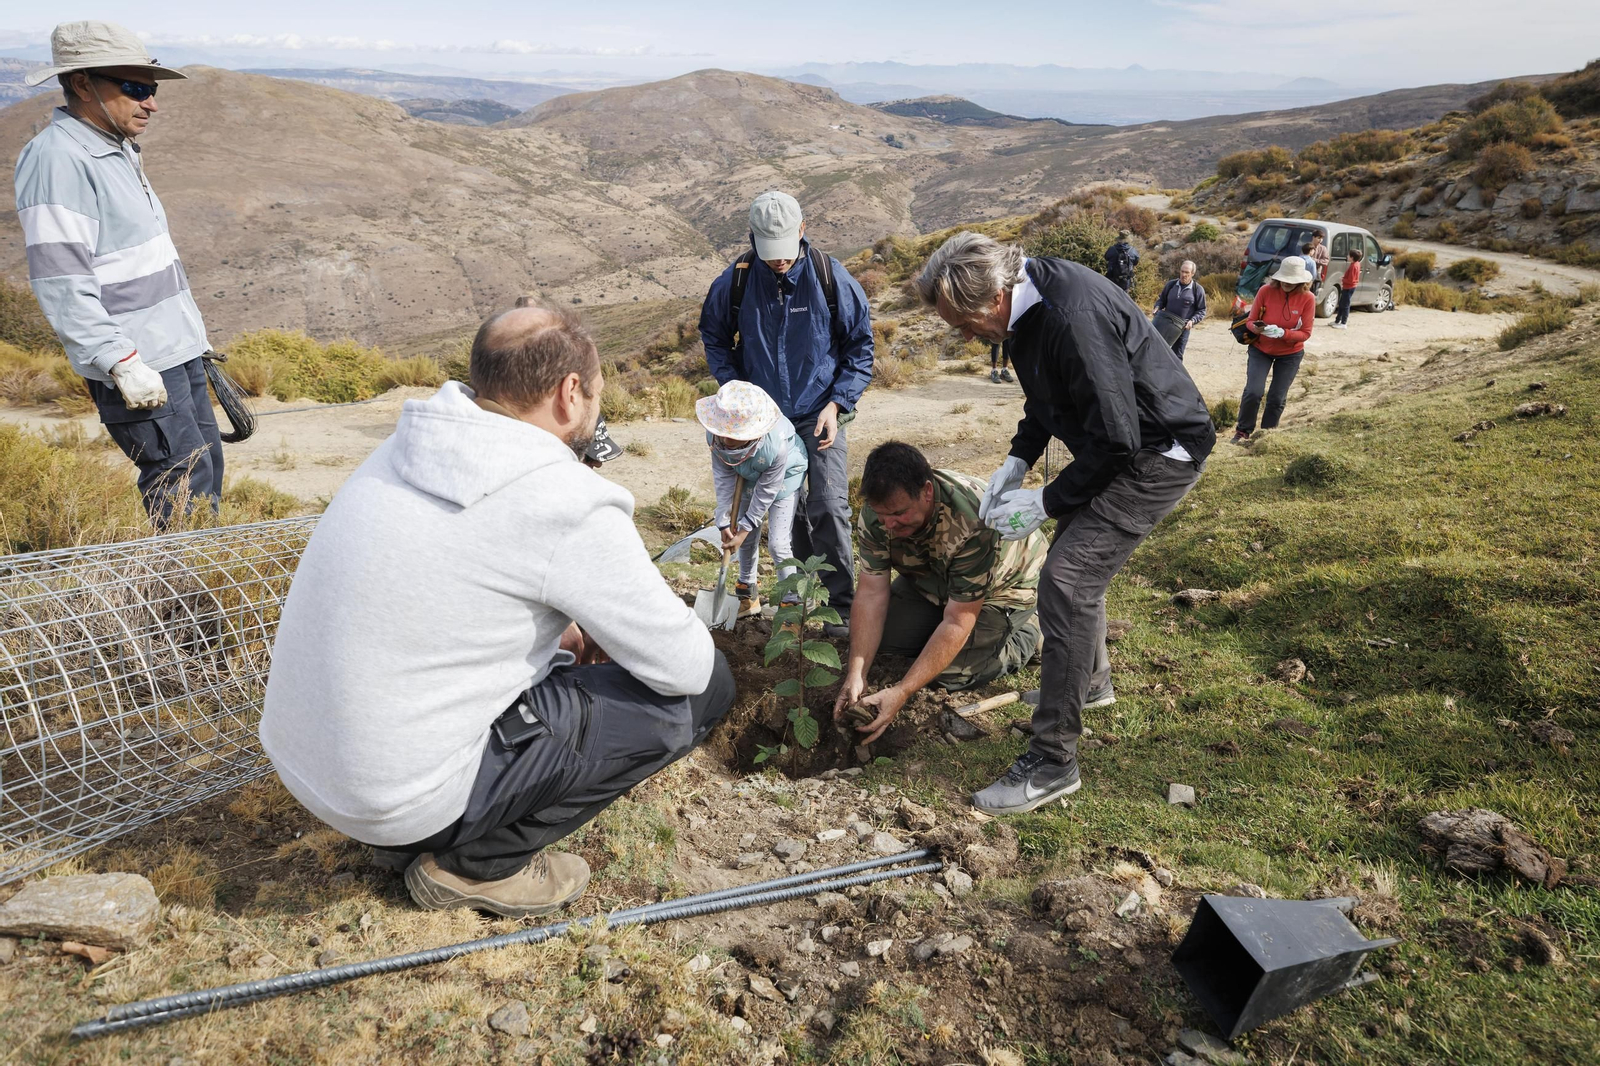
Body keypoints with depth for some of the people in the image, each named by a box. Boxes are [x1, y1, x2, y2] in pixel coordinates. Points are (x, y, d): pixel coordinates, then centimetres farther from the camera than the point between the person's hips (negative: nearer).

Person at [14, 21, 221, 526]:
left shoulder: (118, 149, 15)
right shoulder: (57, 158, -15)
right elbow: (61, 285, -21)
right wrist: (123, 364, -24)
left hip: (177, 351, 10)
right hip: (136, 367, -10)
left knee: (207, 465, 14)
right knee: (185, 485, -9)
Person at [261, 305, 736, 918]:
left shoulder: (413, 447, 1)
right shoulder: (565, 504, -22)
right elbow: (685, 666, -14)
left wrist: (564, 629, 12)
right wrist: (613, 639, 7)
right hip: (402, 793, -8)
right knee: (700, 689, -6)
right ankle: (476, 864, 3)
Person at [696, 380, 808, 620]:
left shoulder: (776, 444, -43)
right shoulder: (714, 435, -32)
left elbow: (766, 491, -28)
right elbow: (723, 478, -19)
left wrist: (744, 529, -20)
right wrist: (725, 522, -19)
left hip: (784, 477, -5)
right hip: (748, 477, 5)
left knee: (778, 542, -10)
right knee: (746, 538, 11)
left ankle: (791, 602, 3)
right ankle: (748, 595, 29)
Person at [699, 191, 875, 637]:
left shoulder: (831, 277, -10)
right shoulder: (735, 281, -7)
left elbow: (860, 345, 0)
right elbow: (714, 338, 11)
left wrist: (837, 403, -10)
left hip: (820, 414, -2)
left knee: (829, 507, -13)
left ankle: (843, 605, -1)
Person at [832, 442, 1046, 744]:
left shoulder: (974, 524, -41)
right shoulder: (878, 510, -25)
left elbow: (957, 623, -36)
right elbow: (872, 592, -21)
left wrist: (901, 693, -39)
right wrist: (855, 676, -30)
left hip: (1003, 586, -5)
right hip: (932, 579, 5)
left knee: (949, 675, -19)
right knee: (875, 635, -12)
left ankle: (1028, 635, 5)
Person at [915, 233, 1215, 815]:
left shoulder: (1073, 318, -32)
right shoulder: (1027, 298, -1)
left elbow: (1117, 438, -29)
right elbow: (1046, 398, 14)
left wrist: (1047, 502, -19)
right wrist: (1016, 462, 3)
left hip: (1157, 451, -10)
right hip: (1117, 441, 10)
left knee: (1067, 578, -17)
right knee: (1077, 557, 22)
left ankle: (1052, 761, -7)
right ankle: (1090, 680, 46)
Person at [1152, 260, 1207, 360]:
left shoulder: (1198, 289, -2)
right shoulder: (1171, 284, 6)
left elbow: (1201, 311, 1)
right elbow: (1161, 299, 18)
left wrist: (1192, 321, -15)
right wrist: (1157, 307, -4)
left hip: (1183, 328, -3)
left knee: (1177, 356, 3)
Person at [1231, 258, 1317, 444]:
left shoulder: (1308, 298, -17)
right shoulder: (1266, 291, -17)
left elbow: (1305, 333, -14)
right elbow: (1249, 321, -9)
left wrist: (1281, 333, -31)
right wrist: (1256, 328, -33)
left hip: (1290, 354, 1)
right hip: (1260, 349, -1)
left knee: (1277, 397, 4)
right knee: (1253, 391, -14)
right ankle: (1243, 431, 5)